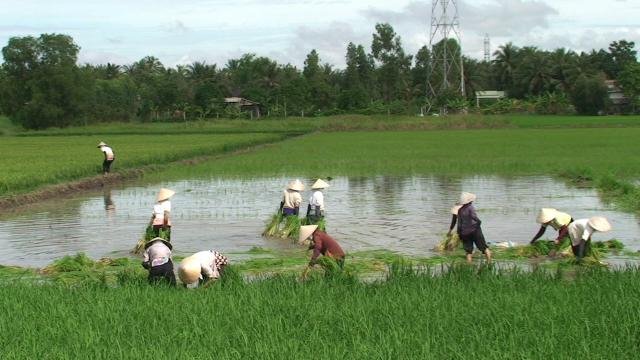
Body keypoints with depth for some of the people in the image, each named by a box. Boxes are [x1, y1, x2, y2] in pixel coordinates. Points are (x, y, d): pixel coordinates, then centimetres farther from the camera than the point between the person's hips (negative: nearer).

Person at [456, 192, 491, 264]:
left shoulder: (460, 211, 5)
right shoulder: (470, 207, -9)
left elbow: (459, 223, 7)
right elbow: (473, 216, -26)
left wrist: (459, 233, 14)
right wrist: (478, 222, -9)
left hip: (465, 233, 4)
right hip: (475, 230, -4)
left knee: (468, 251, 9)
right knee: (484, 247, 4)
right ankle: (489, 261, -4)